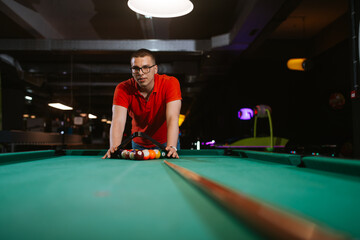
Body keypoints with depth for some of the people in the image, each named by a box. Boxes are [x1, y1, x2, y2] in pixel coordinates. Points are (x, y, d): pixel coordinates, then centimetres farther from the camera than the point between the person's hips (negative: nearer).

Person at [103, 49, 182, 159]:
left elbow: (172, 117, -33)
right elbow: (118, 121, -29)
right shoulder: (123, 89, -18)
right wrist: (115, 147, -48)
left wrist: (171, 147, -48)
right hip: (139, 144, 2)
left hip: (165, 142, -1)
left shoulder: (170, 83, -23)